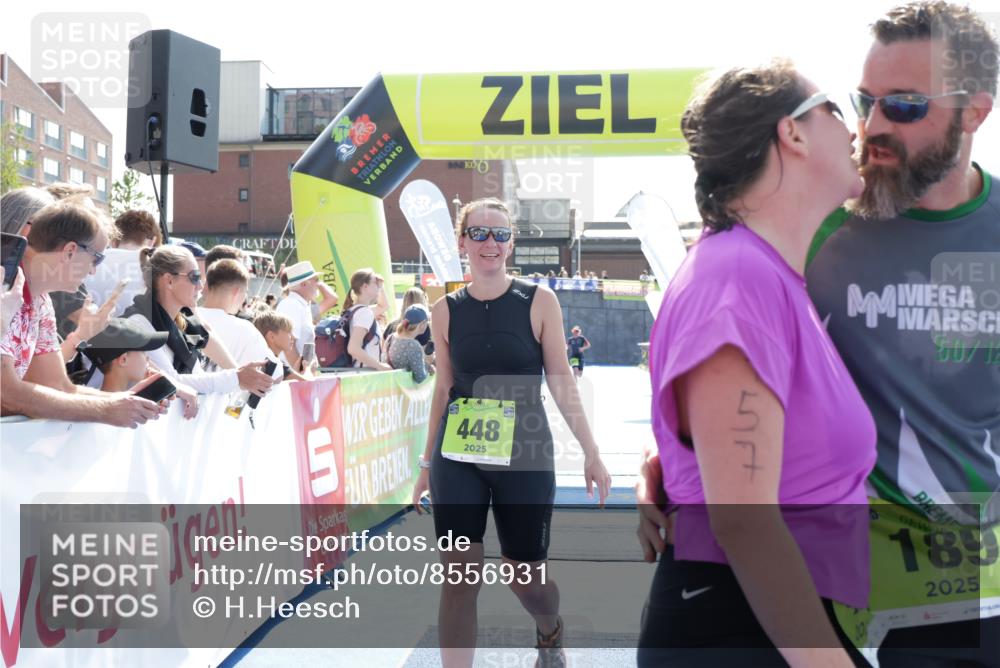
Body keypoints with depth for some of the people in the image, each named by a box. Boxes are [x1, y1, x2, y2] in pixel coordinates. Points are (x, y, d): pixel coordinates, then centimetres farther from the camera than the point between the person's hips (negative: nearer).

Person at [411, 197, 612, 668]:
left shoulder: (539, 302, -3)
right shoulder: (446, 311, 2)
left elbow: (560, 381, -1)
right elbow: (443, 388, 9)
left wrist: (590, 452, -3)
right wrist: (427, 463, 11)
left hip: (525, 455, -1)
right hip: (458, 458, 2)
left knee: (524, 574, 11)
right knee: (459, 574, -4)